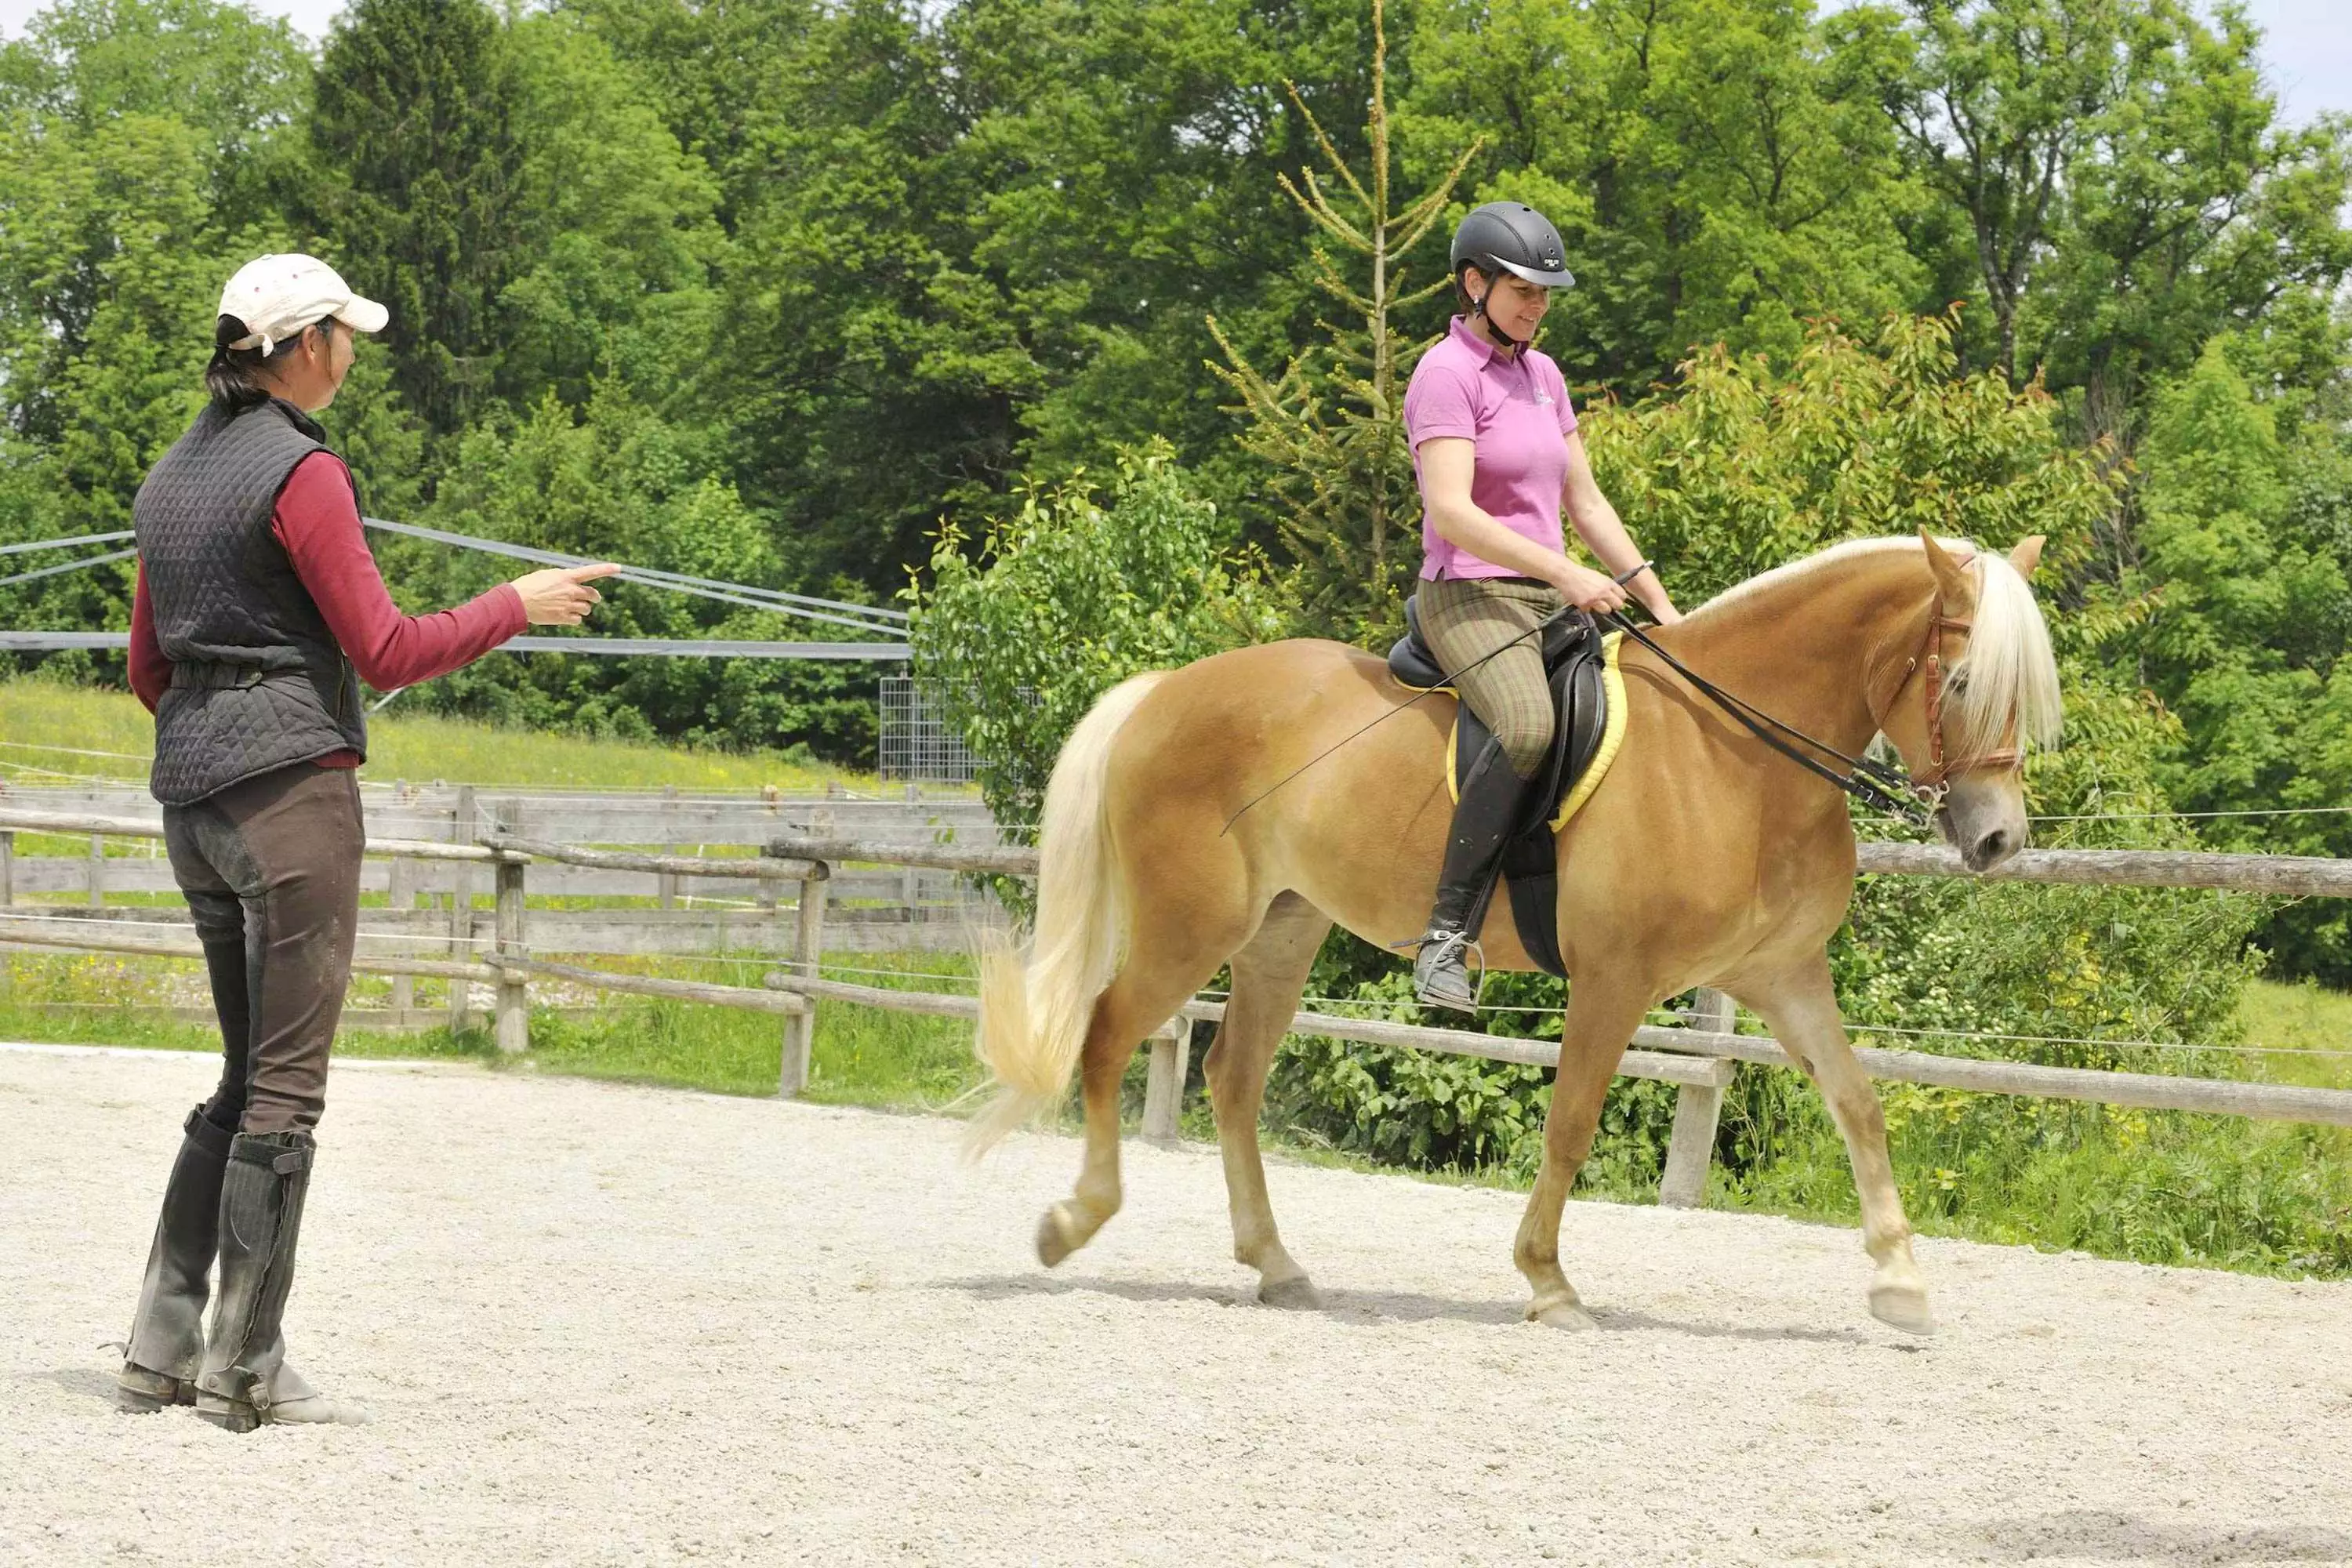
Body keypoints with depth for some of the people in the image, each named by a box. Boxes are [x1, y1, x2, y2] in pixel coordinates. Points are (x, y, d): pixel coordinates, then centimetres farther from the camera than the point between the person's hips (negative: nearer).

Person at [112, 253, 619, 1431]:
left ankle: (159, 1349, 11)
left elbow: (149, 670, 19)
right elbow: (387, 651, -12)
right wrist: (518, 605, 0)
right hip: (292, 787, -8)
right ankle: (246, 1369, -3)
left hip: (190, 795, 8)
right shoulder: (303, 473, -11)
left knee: (248, 1080, 15)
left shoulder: (172, 476, 14)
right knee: (286, 1085, -3)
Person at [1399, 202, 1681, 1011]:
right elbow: (1452, 511, -20)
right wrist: (1564, 572, -26)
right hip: (1470, 596, -9)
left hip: (1550, 603, 9)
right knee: (1530, 726, -36)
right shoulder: (1446, 374, -9)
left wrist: (1659, 602, 10)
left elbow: (1586, 502, 19)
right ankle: (1448, 930, -31)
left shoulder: (1542, 374, 17)